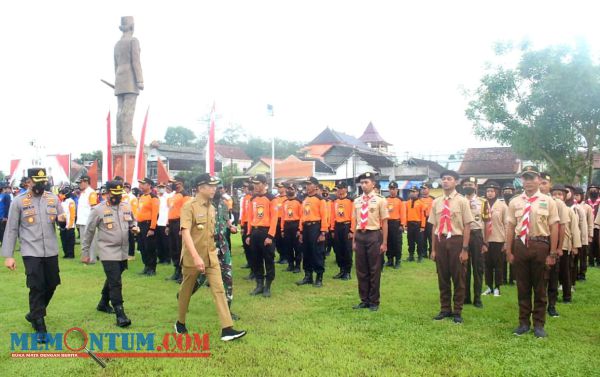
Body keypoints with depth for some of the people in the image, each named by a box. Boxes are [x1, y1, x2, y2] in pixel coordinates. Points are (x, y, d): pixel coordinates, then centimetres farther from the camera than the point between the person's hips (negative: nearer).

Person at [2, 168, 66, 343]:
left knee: (51, 285, 14)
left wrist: (62, 219, -14)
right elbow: (11, 229, -2)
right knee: (37, 288, -3)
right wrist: (8, 255, -5)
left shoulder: (53, 198, 5)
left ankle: (34, 314, 39)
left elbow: (61, 221, 12)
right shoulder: (18, 201, -4)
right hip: (31, 252, -4)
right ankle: (40, 328, 8)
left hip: (51, 251, 4)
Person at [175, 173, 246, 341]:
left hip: (211, 256, 6)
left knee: (219, 290, -3)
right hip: (192, 258, -5)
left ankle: (227, 329, -5)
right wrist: (196, 256, -35)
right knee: (186, 291, 11)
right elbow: (185, 233, -26)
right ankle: (180, 323, 33)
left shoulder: (212, 208, 7)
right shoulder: (189, 207, -15)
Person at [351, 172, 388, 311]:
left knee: (374, 270, 5)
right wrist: (354, 241, 10)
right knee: (361, 270, 11)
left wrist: (384, 243, -7)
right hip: (360, 236, 5)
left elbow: (384, 223, -5)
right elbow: (355, 222, 13)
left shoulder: (380, 200, -4)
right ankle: (364, 300, 23)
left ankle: (374, 301, 18)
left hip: (374, 236, -4)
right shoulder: (357, 201, 9)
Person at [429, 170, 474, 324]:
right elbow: (434, 226, 8)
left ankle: (457, 311, 22)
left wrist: (465, 249, -11)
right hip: (440, 241, 4)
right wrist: (433, 248, 7)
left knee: (458, 278, 7)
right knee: (442, 278, 13)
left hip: (456, 240, -4)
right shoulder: (436, 202, 6)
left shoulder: (462, 201, -7)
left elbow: (467, 226, -8)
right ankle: (445, 309, 28)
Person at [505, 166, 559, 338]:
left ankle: (539, 324, 22)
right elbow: (510, 227, 4)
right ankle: (524, 322, 23)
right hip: (520, 245, 2)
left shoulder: (548, 201, -1)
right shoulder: (515, 202, 4)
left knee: (540, 287, 9)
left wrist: (552, 253, -6)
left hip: (540, 245, -1)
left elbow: (554, 227, -2)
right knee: (522, 286, 10)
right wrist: (509, 251, 0)